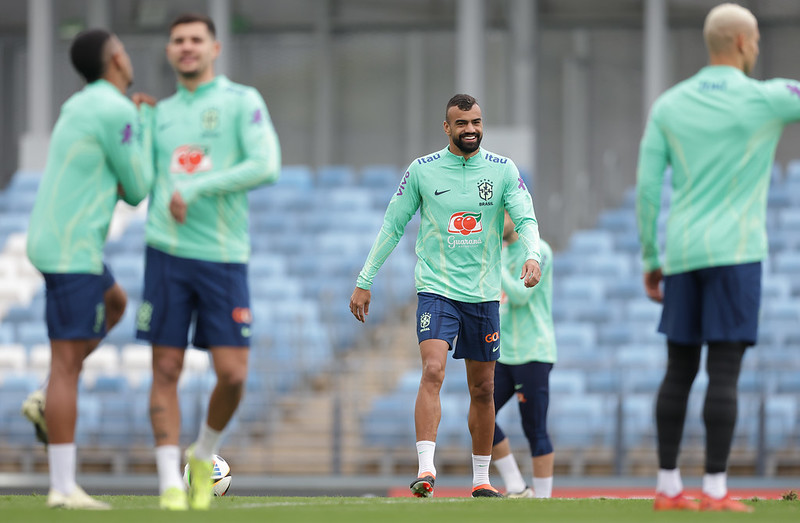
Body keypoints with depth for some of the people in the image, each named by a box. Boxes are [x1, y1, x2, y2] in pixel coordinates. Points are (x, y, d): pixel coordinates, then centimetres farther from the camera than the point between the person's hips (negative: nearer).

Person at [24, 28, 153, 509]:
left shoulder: (78, 107, 16)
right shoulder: (117, 112, -13)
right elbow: (136, 191, -6)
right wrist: (145, 135, 9)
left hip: (54, 243, 9)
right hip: (74, 250, -9)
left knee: (115, 303, 30)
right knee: (67, 362, -8)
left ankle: (49, 400, 16)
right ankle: (64, 486, -8)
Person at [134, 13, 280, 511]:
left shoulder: (242, 101, 2)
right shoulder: (162, 113, 16)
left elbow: (267, 166, -12)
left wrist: (197, 189, -15)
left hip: (225, 256, -3)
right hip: (167, 252, 3)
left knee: (232, 375, -6)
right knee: (167, 371, -2)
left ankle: (205, 453, 20)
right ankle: (170, 483, 2)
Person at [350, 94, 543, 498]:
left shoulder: (503, 170, 2)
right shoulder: (422, 171, -1)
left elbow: (526, 219, -5)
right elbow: (392, 227, 6)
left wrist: (532, 255, -27)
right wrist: (364, 282, 5)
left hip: (483, 294, 2)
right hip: (436, 289, -2)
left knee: (482, 390, 9)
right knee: (433, 372, -21)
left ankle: (481, 479, 21)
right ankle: (425, 470, -29)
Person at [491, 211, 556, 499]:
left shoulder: (537, 251, -9)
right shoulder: (503, 252, 16)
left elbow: (519, 296, -18)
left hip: (533, 355, -8)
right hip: (504, 355, 8)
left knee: (535, 429, -7)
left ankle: (542, 497, -2)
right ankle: (516, 488, 6)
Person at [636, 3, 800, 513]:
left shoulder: (668, 106, 7)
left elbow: (647, 188, 6)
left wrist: (650, 261, 13)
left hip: (682, 255, 5)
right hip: (735, 252, -5)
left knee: (679, 371, 10)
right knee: (724, 373, -6)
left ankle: (668, 487, 10)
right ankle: (716, 490, -8)